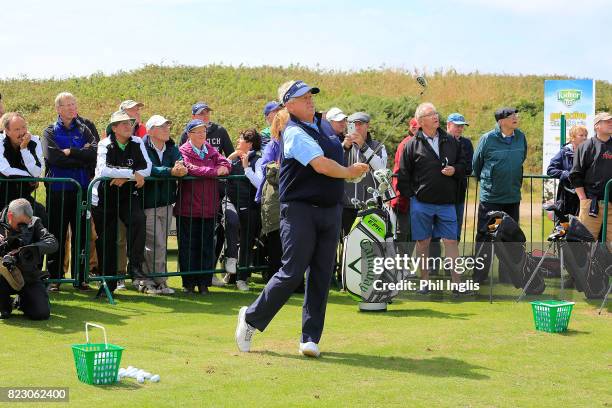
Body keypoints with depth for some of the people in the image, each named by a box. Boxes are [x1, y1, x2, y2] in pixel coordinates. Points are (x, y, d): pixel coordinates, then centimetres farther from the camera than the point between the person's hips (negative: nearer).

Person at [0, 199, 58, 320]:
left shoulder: (34, 223, -2)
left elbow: (53, 244, -14)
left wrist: (26, 249, -27)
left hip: (29, 279, 1)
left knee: (42, 313, -16)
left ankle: (24, 302, 22)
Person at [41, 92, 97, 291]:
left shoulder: (84, 130, 12)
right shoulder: (50, 131, 6)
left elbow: (94, 152, -5)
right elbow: (52, 156, -12)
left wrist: (69, 152, -10)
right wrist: (81, 158, -9)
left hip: (82, 188, 2)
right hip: (57, 189, -2)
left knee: (81, 234, 3)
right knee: (57, 234, 0)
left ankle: (80, 277, 10)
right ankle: (54, 278, 6)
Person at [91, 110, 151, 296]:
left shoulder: (137, 143, 0)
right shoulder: (105, 145, -10)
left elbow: (147, 169, -7)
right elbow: (103, 171, -26)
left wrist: (124, 178, -20)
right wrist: (132, 173, -23)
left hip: (129, 195, 2)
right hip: (105, 197, -2)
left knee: (138, 219, -27)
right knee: (106, 240, 2)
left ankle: (135, 265, -18)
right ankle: (108, 283, 15)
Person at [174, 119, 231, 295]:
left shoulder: (210, 150, 15)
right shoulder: (183, 151, -2)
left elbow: (225, 163, 5)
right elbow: (191, 169, -18)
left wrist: (222, 167, -18)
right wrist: (215, 171, -15)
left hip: (209, 207, 4)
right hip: (188, 208, -4)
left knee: (206, 246, 6)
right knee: (188, 247, 1)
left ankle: (204, 283, 12)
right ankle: (189, 283, 8)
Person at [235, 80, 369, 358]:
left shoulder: (324, 125, 14)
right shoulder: (295, 133, -13)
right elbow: (322, 166, -22)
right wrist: (350, 172, -6)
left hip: (331, 209, 8)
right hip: (300, 209, -7)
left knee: (321, 276, 4)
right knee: (292, 273, -8)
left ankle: (310, 338, 9)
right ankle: (251, 318, 11)